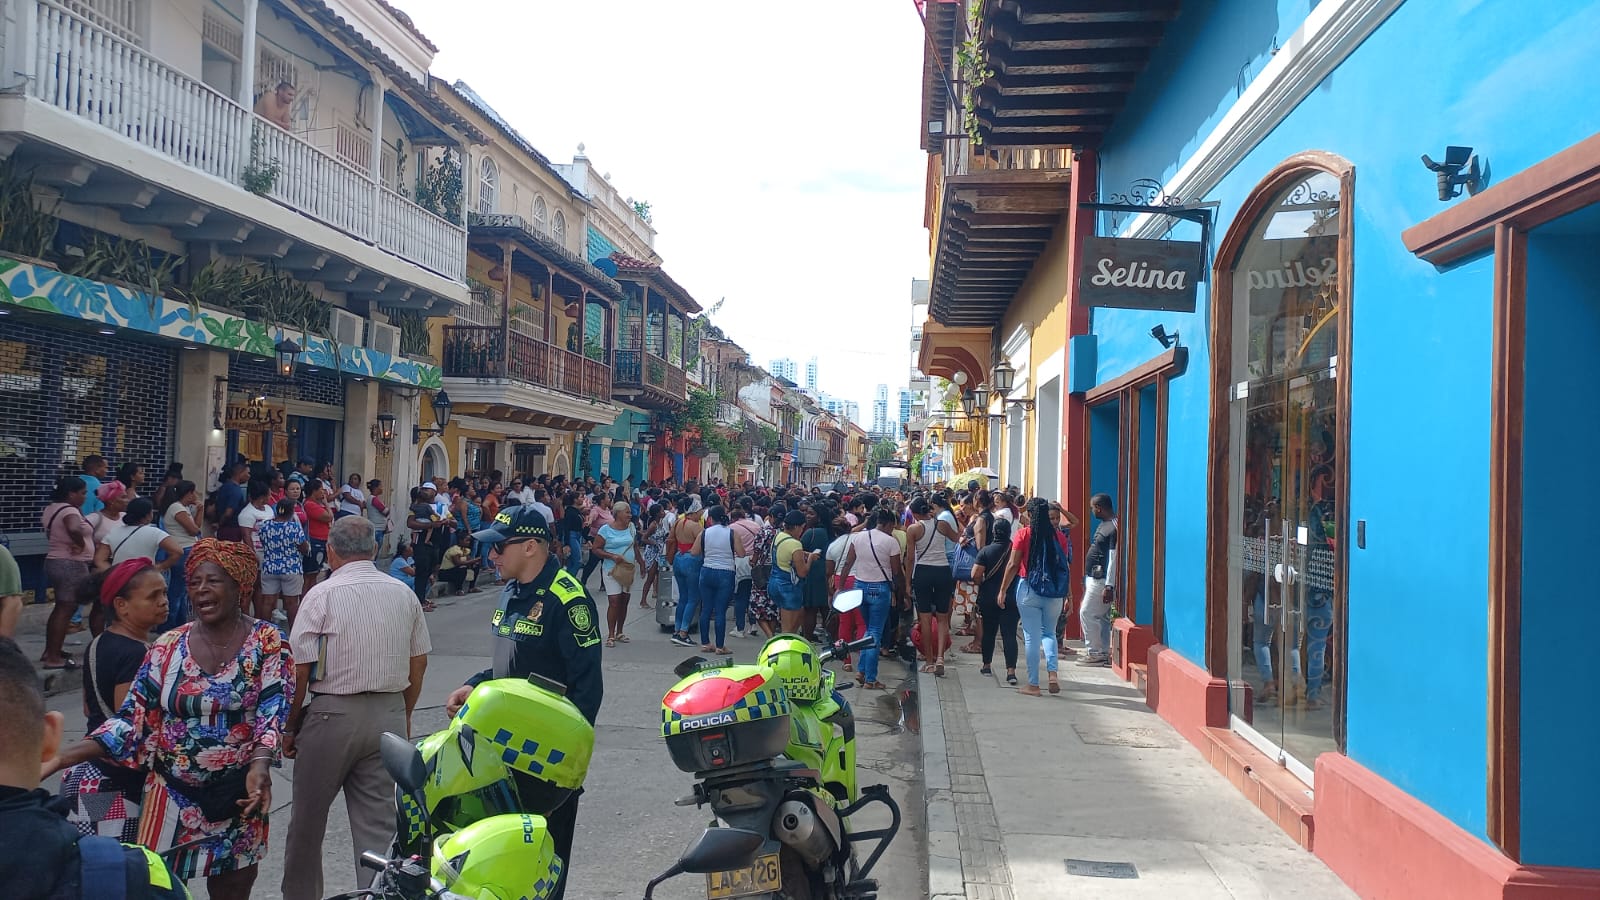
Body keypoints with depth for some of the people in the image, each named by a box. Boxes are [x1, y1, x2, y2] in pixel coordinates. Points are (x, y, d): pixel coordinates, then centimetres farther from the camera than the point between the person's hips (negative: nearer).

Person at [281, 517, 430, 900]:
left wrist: (290, 727, 0)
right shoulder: (404, 594, 4)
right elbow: (418, 664, 9)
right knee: (378, 822, 7)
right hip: (389, 715, 4)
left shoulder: (322, 595, -9)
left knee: (307, 821, 14)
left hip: (332, 713, -3)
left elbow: (300, 670, -10)